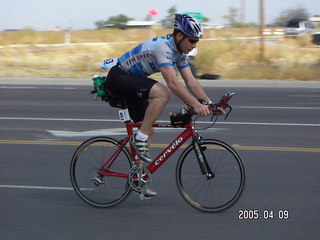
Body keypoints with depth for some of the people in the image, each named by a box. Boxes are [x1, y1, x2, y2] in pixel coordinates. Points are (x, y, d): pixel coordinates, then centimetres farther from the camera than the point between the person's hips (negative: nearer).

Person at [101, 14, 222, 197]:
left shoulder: (180, 52, 3)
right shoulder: (163, 46, -27)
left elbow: (191, 81, 1)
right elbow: (172, 83, -36)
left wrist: (210, 103, -11)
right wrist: (196, 105, -41)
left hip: (132, 82, 10)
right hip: (118, 77, -10)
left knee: (148, 130, 8)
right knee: (162, 93, -32)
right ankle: (139, 139, -22)